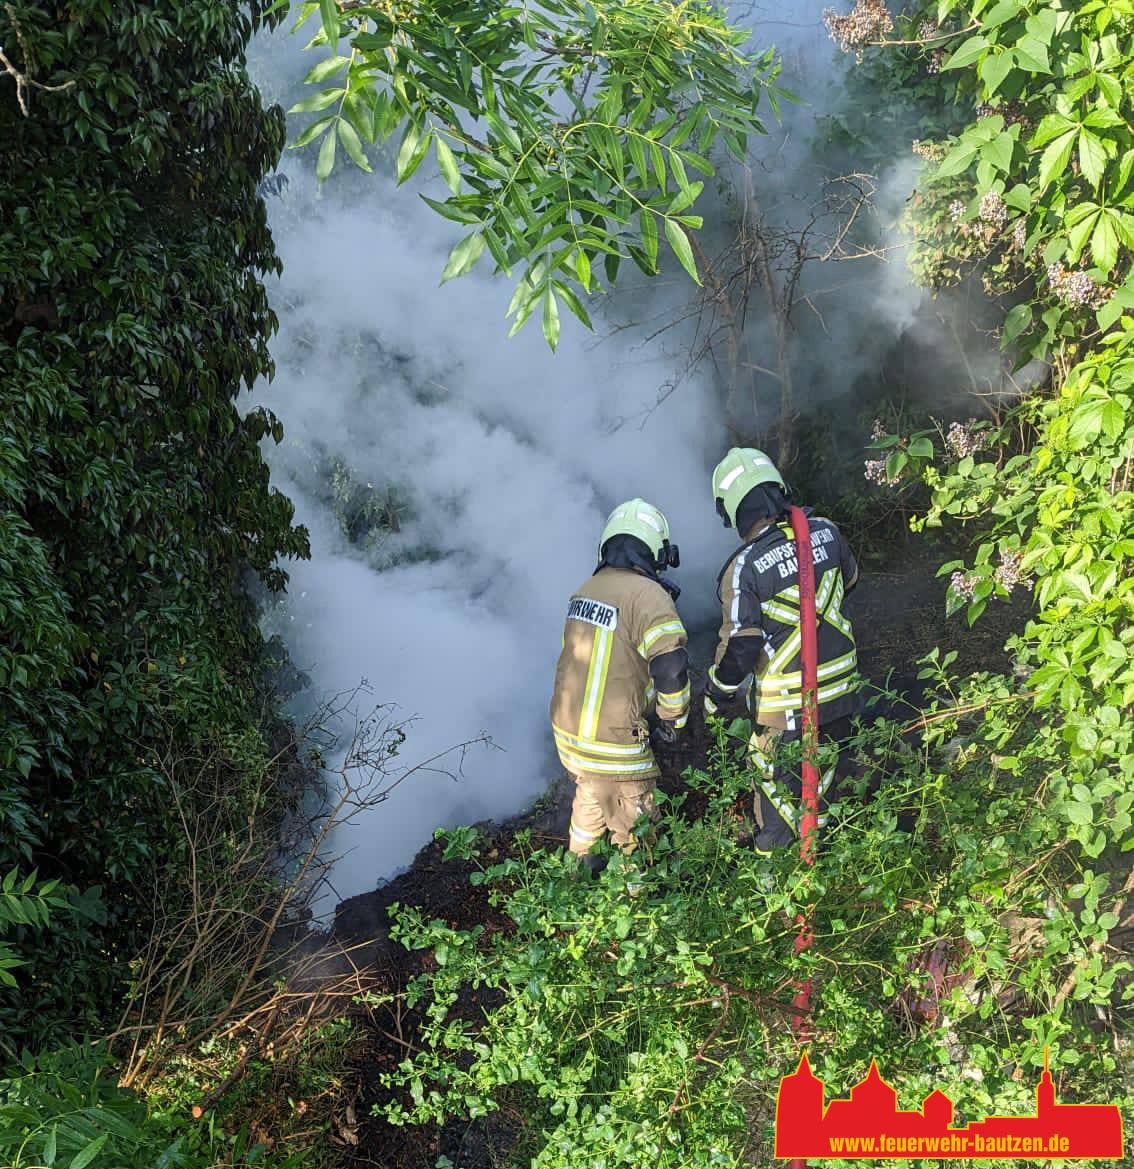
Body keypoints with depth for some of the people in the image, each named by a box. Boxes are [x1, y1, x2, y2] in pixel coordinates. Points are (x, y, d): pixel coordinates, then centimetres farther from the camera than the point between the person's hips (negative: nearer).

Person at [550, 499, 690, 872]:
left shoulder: (585, 589, 5)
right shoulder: (647, 594, -19)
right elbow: (671, 667, -28)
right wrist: (672, 720, -10)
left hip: (567, 729, 8)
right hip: (614, 743, -8)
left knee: (589, 801, 31)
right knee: (631, 826, 12)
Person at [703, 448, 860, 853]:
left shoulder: (743, 567, -21)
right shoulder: (825, 532, -5)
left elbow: (739, 648, -19)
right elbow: (849, 578, 16)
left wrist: (716, 694, -3)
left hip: (785, 706, -5)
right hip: (840, 691, 5)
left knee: (778, 793, 12)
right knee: (828, 781, 23)